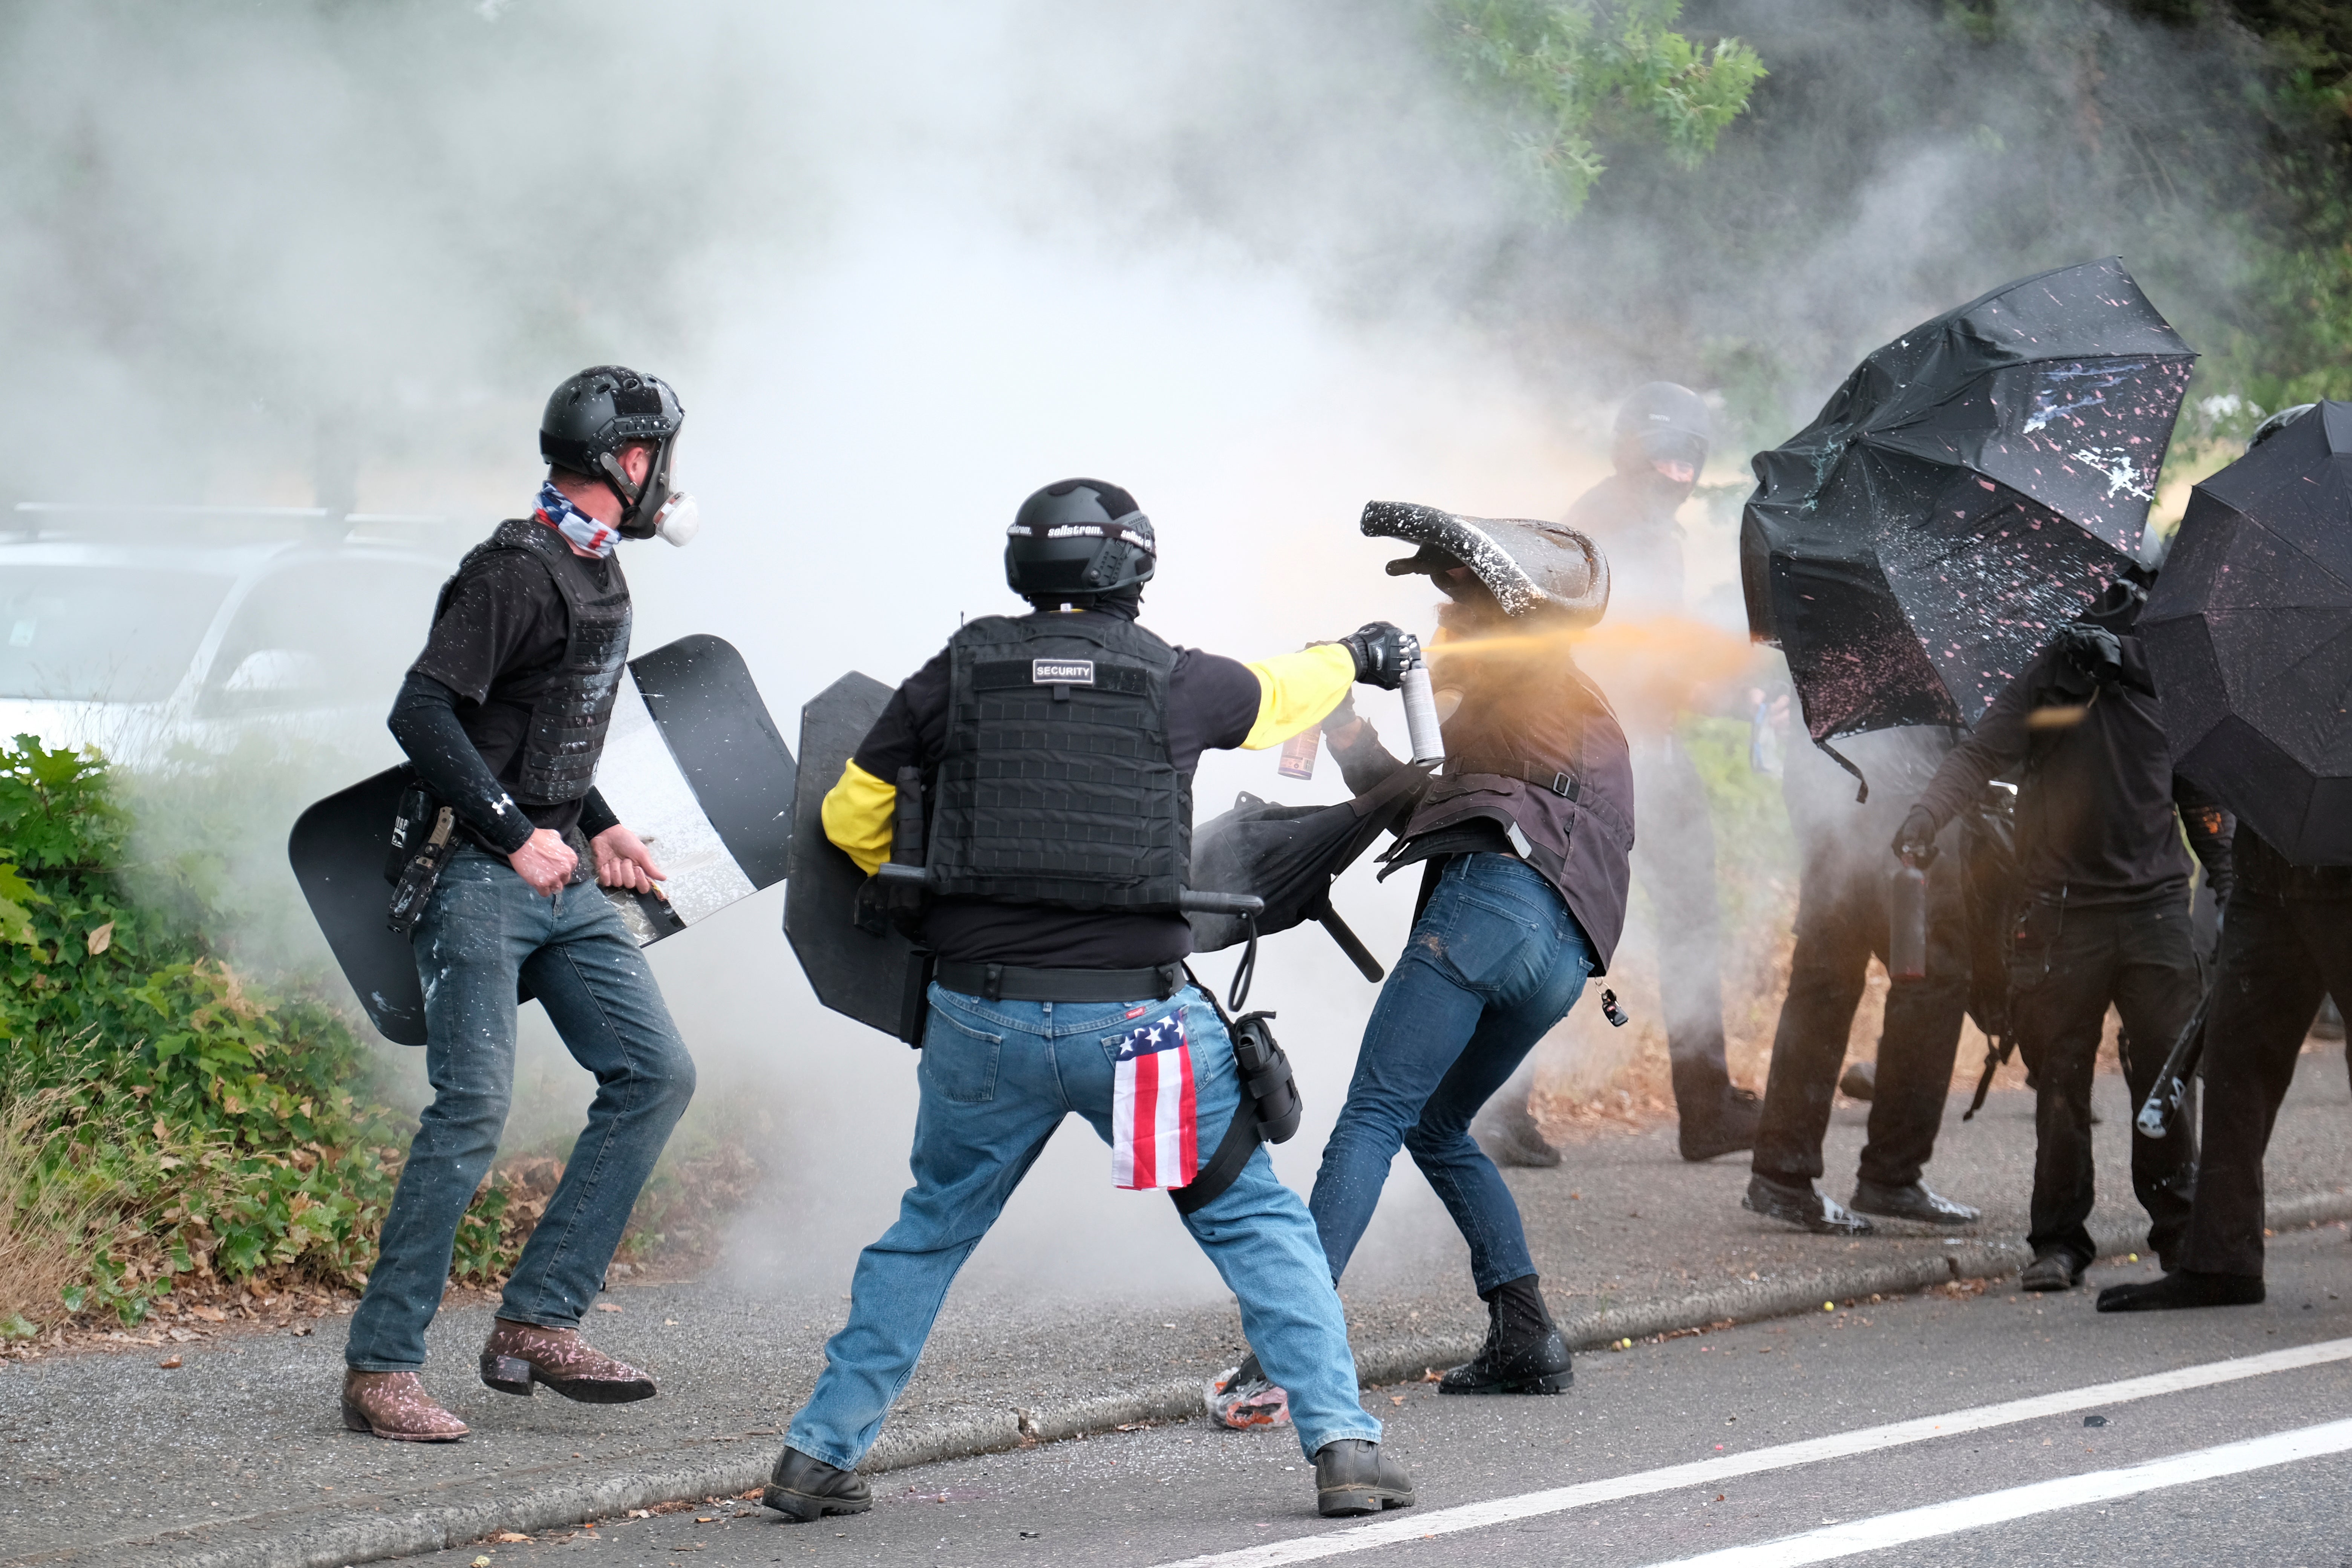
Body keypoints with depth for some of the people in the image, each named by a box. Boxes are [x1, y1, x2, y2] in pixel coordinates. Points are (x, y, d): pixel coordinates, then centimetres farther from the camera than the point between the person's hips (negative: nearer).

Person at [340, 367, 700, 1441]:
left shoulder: (597, 573, 15)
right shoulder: (516, 573, -15)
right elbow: (422, 715, -22)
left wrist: (599, 830, 19)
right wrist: (516, 836, -24)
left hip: (561, 879, 9)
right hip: (478, 877, -9)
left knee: (655, 1074, 3)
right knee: (473, 1112, -13)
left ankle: (538, 1325, 4)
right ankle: (379, 1369, -7)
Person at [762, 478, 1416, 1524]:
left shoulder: (960, 676, 4)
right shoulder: (1174, 681, 3)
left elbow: (850, 817, 12)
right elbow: (1277, 697, 25)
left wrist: (916, 890, 32)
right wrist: (1354, 657, 46)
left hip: (982, 1019, 2)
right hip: (1138, 1019, -2)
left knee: (930, 1232, 19)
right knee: (1257, 1222, 10)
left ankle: (819, 1452, 18)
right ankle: (1343, 1443, 1)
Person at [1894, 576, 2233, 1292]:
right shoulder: (2052, 681, 2)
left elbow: (2199, 796, 20)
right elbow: (1980, 753, -6)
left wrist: (2227, 881, 15)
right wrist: (1925, 817, -22)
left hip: (2155, 908, 2)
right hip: (2065, 908, -2)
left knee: (2163, 1071, -2)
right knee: (2061, 1078, -1)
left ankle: (2179, 1227, 10)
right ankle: (2058, 1239, 6)